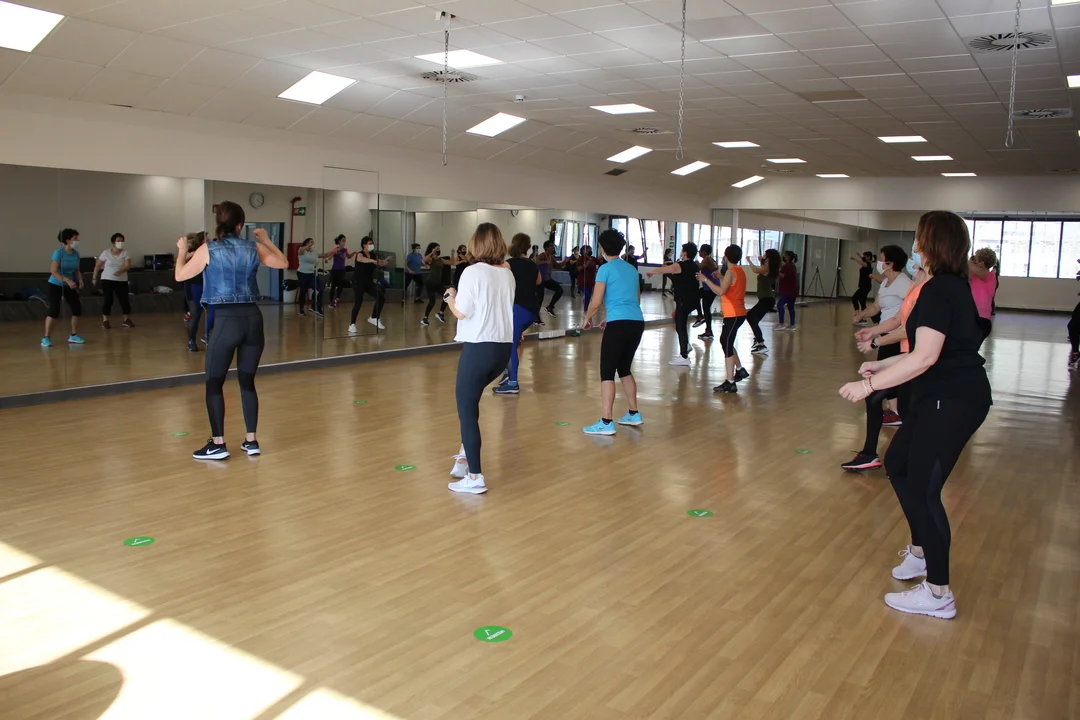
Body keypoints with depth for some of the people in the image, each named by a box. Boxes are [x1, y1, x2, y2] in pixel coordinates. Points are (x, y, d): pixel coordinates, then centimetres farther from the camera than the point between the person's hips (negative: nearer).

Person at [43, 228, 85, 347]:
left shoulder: (76, 253, 0)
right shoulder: (58, 253, -18)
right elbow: (53, 271, -23)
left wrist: (80, 280, -7)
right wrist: (68, 280, -32)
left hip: (69, 286, 6)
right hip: (56, 285, -6)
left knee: (77, 308, 1)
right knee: (54, 310, -12)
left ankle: (73, 336, 14)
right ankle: (46, 338, -3)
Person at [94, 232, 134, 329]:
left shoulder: (125, 253, -2)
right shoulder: (106, 253, -4)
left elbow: (128, 266, -15)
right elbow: (97, 266, 4)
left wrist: (120, 271, -35)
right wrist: (94, 278, 5)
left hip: (121, 281, 1)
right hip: (107, 280, -1)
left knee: (124, 300, -1)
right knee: (107, 300, -5)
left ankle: (127, 320, 14)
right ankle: (105, 321, 6)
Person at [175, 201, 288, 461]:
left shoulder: (208, 250, -3)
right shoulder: (253, 248, 5)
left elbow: (180, 276, 8)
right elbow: (284, 263, 20)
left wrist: (182, 251, 25)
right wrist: (266, 240, 31)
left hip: (227, 320, -3)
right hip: (253, 318, 4)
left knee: (214, 383, 6)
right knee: (247, 381, 12)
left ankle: (217, 444, 6)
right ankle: (251, 441, 15)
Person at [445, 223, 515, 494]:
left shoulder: (473, 272, -11)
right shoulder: (508, 273, 9)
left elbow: (461, 312, -13)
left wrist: (450, 297, 5)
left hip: (478, 347, -7)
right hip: (504, 347, 7)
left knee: (467, 410, 1)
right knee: (470, 399, 27)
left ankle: (475, 477, 1)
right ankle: (466, 455, 30)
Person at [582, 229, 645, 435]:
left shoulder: (605, 269, -3)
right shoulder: (632, 268, 17)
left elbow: (596, 303, -7)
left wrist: (587, 318, 13)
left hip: (619, 324, -7)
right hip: (637, 323, 7)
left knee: (607, 372, -3)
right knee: (624, 368, 22)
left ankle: (606, 423, -8)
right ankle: (634, 414, 28)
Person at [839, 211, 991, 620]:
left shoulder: (938, 290, -19)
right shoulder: (954, 287, 13)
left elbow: (925, 357, -26)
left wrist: (871, 385, -23)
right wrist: (883, 366, 21)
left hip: (952, 401, -11)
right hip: (948, 397, 11)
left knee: (922, 489, -5)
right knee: (897, 463, 21)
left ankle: (938, 595, 5)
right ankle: (921, 552, 35)